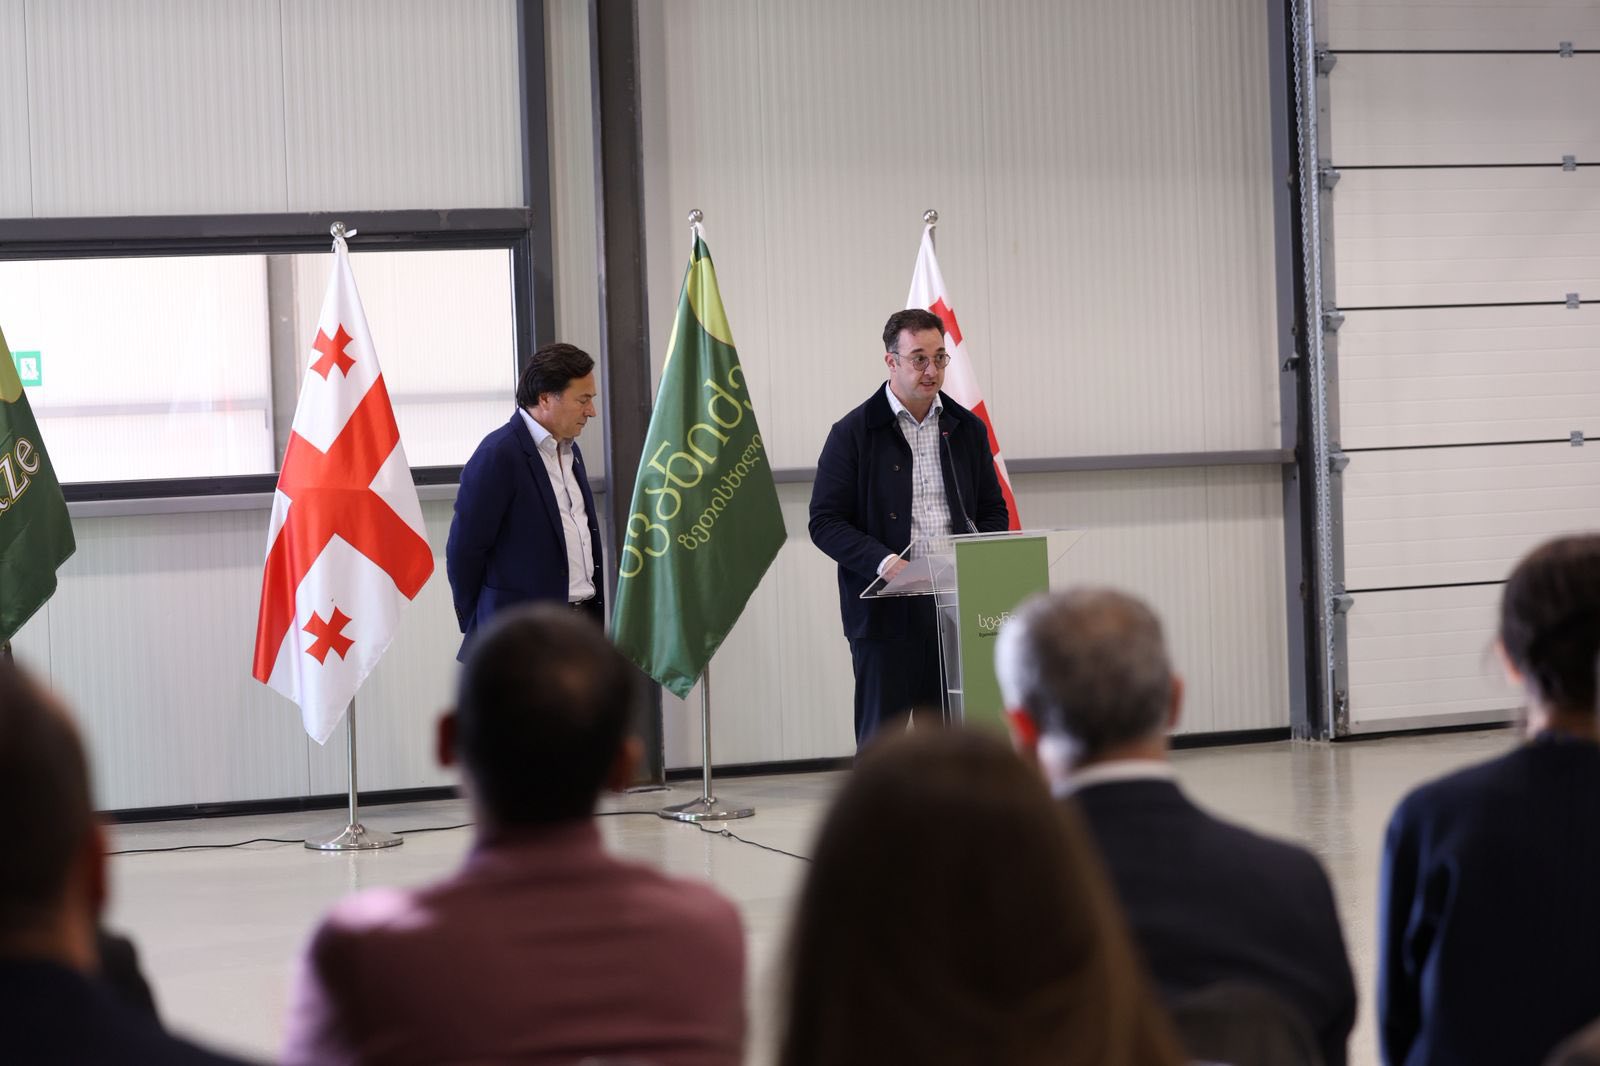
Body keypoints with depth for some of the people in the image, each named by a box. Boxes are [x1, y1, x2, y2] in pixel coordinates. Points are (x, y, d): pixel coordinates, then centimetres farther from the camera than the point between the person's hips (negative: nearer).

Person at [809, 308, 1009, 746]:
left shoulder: (968, 429, 14)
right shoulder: (853, 433, 0)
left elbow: (994, 511, 19)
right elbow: (825, 523, -4)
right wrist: (881, 560, -20)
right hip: (886, 610, -4)